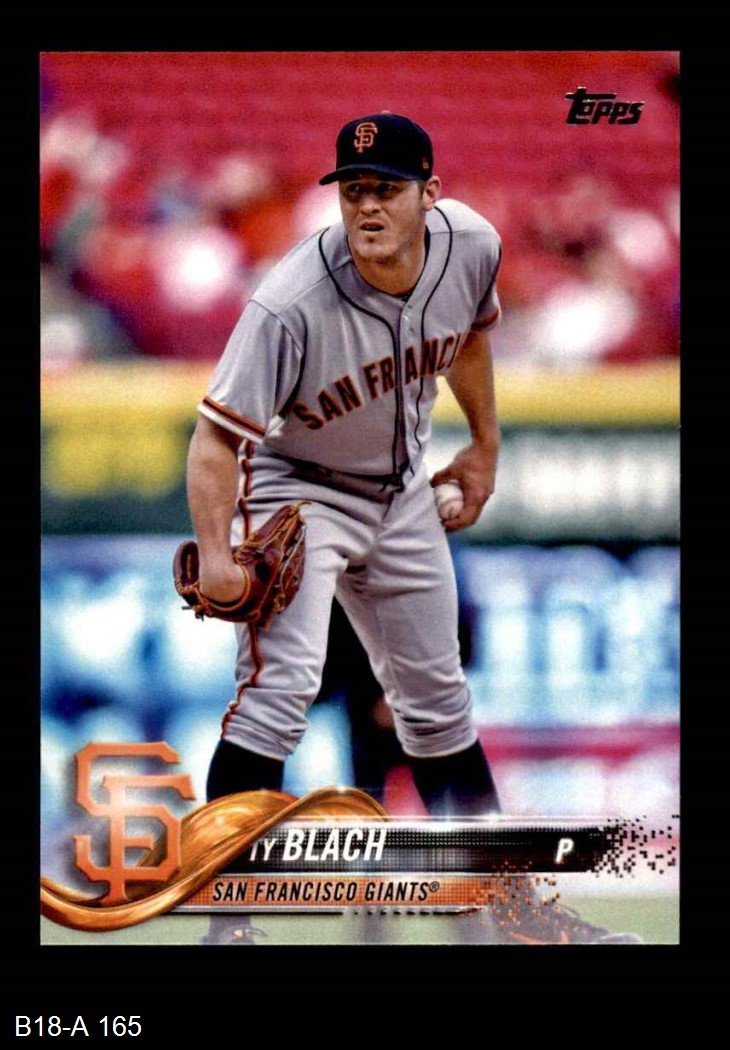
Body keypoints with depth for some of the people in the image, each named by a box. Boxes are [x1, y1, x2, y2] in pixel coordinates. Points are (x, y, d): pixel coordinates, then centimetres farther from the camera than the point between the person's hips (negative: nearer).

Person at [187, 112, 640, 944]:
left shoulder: (471, 247, -16)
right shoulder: (292, 305, -33)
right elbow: (218, 434, -32)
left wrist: (484, 445, 15)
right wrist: (214, 556, -42)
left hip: (401, 493, 6)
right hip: (294, 492, -6)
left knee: (435, 695, 15)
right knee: (281, 681, -23)